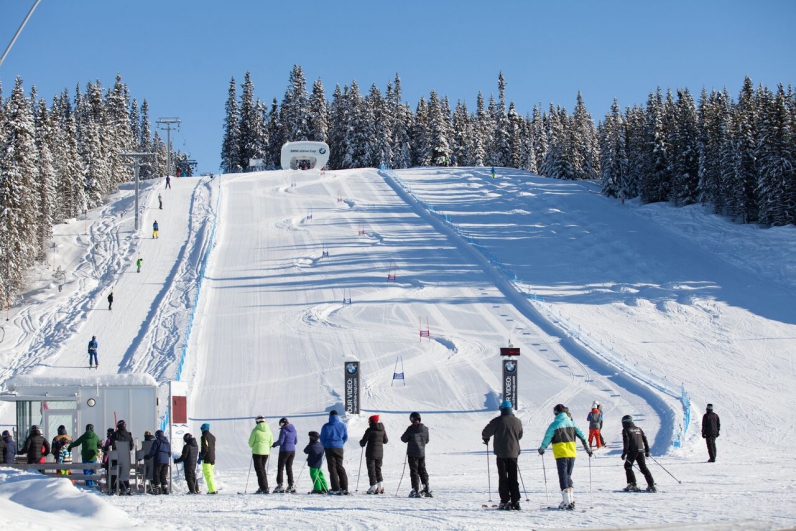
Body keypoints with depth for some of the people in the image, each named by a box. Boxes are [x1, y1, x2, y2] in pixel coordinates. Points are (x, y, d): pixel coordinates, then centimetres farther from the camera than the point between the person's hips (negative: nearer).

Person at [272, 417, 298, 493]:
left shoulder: (283, 430, -14)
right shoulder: (293, 430, 7)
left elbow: (280, 441, -16)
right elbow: (296, 441, 14)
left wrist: (273, 445, 1)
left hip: (284, 451, -7)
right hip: (292, 450, 7)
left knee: (280, 468, 0)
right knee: (289, 468, 13)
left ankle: (280, 485, -5)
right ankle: (291, 485, 10)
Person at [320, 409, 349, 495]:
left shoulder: (326, 426, -6)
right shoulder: (342, 426, 1)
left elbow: (322, 439, 0)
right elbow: (345, 437, 8)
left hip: (329, 448, -2)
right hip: (339, 448, 3)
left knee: (332, 468, 0)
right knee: (340, 467, 11)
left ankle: (336, 489, -6)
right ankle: (344, 488, 4)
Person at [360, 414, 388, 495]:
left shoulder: (370, 430, -12)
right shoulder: (382, 430, 4)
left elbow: (363, 441, -10)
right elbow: (385, 441, 13)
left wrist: (362, 443, 13)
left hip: (371, 452, -5)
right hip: (380, 453, 5)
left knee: (371, 469, 0)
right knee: (378, 468, 15)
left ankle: (374, 487, -6)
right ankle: (381, 486, 5)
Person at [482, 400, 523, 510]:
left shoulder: (498, 421, -10)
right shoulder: (517, 421, 4)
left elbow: (486, 432, -5)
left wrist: (486, 438, 18)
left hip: (501, 453, -4)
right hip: (514, 453, 4)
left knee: (503, 477, 0)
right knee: (513, 477, 10)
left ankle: (505, 502, -4)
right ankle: (515, 502, 6)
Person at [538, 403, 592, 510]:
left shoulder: (554, 425, -7)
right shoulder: (572, 423, 6)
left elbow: (547, 438, -2)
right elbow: (582, 436, 7)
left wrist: (542, 449, 15)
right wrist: (587, 448, 15)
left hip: (561, 454, -5)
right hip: (572, 453, 5)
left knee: (563, 476, -3)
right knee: (568, 475, 17)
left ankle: (568, 502, -11)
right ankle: (571, 499, 11)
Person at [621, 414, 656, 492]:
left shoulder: (626, 430, -2)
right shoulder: (638, 429, 16)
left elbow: (626, 442, -10)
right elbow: (645, 439, 16)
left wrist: (624, 453, -9)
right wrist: (647, 450, 21)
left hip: (632, 451, -6)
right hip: (640, 451, 6)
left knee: (628, 466, 6)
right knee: (643, 468, 10)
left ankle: (632, 484, -4)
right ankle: (651, 485, 4)